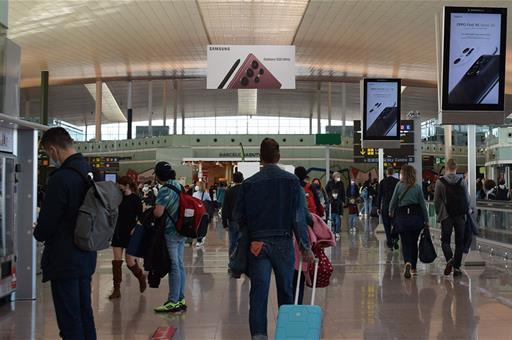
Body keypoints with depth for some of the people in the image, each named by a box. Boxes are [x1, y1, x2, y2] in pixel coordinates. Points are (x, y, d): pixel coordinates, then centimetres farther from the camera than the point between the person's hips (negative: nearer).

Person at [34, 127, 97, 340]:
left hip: (64, 260, -8)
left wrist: (39, 234, 6)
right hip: (86, 257, 8)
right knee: (85, 314, 17)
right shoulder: (90, 173, 6)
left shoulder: (60, 178, -21)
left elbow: (47, 222, -17)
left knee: (70, 321, -1)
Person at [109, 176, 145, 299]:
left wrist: (135, 228, -20)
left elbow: (140, 217, -7)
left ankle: (141, 277, 30)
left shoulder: (135, 199, -7)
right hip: (118, 232, 5)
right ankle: (116, 289, 5)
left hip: (130, 233, -5)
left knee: (130, 261, -1)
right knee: (117, 261, 1)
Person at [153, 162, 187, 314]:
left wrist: (151, 209, -4)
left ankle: (173, 302, 2)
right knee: (179, 265, 12)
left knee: (173, 267, -4)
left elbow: (158, 213, -25)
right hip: (181, 232, 9)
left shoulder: (165, 190, -18)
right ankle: (181, 299, 19)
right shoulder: (178, 186, 9)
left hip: (170, 233, -9)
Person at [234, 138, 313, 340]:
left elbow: (239, 218, 3)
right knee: (286, 291, 13)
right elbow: (299, 217, -5)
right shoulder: (291, 181, -4)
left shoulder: (249, 183, -2)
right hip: (283, 243, 0)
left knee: (258, 292, 1)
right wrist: (305, 246, 1)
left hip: (257, 243, 0)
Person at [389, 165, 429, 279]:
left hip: (402, 217, -2)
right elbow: (423, 204, 3)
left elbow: (393, 201, 0)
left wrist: (391, 212, 19)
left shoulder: (399, 185, -4)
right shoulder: (418, 187, 1)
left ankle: (408, 263, -23)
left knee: (405, 243, 3)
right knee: (414, 242, 15)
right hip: (416, 216, 2)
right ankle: (413, 268, 22)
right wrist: (426, 220, 10)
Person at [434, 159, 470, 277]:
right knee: (459, 242, 9)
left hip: (446, 216, -2)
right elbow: (467, 199, 3)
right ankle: (457, 267, 7)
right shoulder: (462, 181, 0)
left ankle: (449, 258, -20)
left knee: (445, 240, 7)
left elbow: (436, 200, -2)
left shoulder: (440, 182, -5)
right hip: (460, 216, 2)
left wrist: (439, 214, 11)